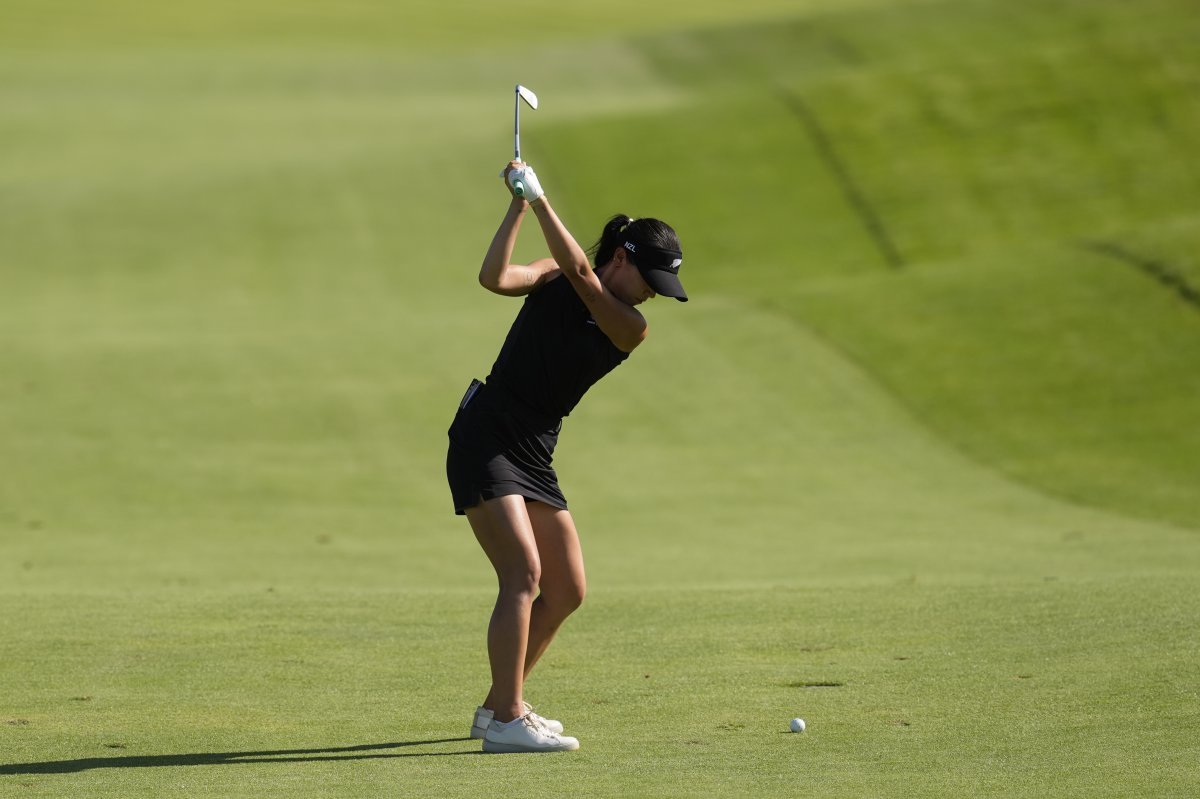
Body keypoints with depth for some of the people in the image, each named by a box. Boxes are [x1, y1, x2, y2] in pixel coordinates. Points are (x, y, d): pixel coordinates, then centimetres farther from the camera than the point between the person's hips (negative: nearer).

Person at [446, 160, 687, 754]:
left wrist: (540, 199, -20)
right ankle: (506, 722, -23)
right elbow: (495, 277, -20)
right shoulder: (552, 280, -2)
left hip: (534, 457, 6)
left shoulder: (630, 328, 2)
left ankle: (497, 706, 23)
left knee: (566, 591, 8)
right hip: (485, 437, -6)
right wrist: (519, 205, -23)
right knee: (524, 573, -20)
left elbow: (578, 271, -15)